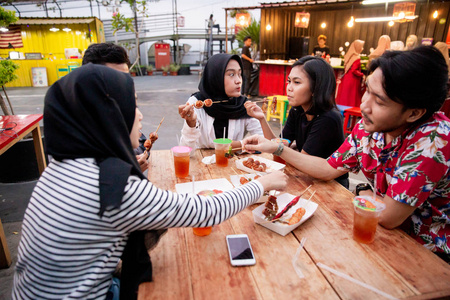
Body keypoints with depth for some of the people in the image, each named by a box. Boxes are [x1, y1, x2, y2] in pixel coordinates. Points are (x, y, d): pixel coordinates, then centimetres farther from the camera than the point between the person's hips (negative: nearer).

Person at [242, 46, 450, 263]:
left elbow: (388, 217, -29)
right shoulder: (367, 127, -10)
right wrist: (276, 148, -6)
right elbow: (328, 169, -1)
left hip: (427, 251, -5)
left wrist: (364, 195, -8)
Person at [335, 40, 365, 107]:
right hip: (353, 81, -8)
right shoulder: (357, 58, -15)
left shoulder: (348, 56, 8)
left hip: (345, 79, 8)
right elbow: (354, 70, -21)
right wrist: (362, 75, -9)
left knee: (343, 98, 11)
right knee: (351, 100, -2)